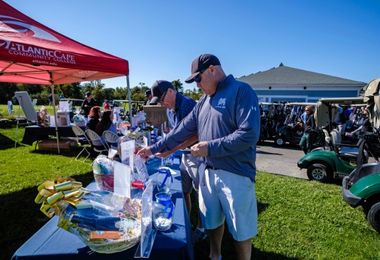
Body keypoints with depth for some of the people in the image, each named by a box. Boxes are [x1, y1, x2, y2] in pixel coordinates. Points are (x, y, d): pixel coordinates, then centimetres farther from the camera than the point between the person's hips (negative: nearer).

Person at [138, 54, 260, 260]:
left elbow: (249, 134, -21)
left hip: (235, 174, -6)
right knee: (212, 221, 21)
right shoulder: (205, 99, 12)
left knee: (241, 230, 9)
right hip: (207, 172, 7)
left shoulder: (241, 91, -11)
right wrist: (155, 148, 12)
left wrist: (210, 147, -18)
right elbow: (184, 129, 14)